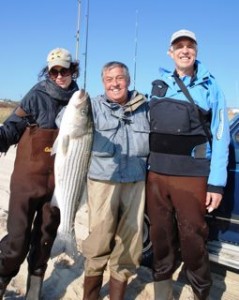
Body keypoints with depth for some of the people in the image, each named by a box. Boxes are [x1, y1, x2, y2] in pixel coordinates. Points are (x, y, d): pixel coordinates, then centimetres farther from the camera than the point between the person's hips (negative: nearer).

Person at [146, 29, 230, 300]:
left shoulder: (210, 86, 1)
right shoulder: (158, 85, 11)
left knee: (192, 239, 2)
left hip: (191, 175, -3)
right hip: (156, 174, 4)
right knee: (161, 236, 12)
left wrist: (217, 183, -10)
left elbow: (220, 136, -4)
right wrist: (145, 166, 9)